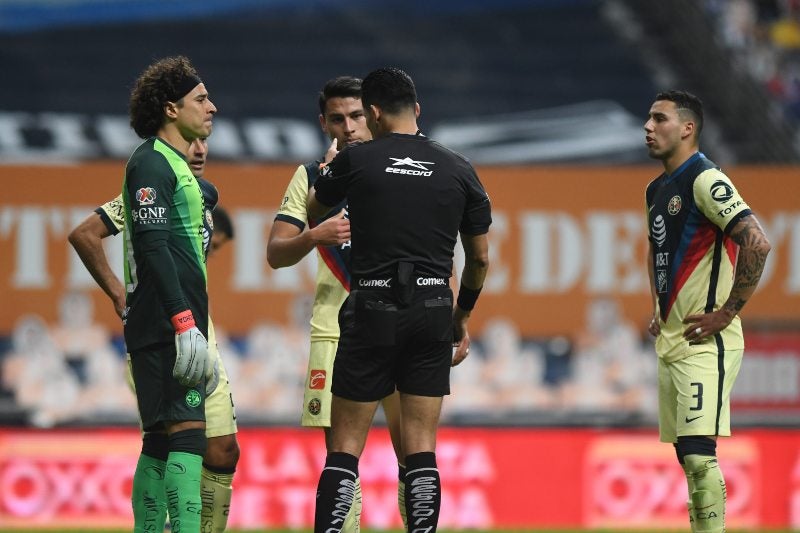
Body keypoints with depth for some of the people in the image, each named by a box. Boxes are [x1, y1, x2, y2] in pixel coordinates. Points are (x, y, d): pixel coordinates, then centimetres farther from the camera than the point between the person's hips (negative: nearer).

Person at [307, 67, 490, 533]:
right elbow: (480, 257, 12)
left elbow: (312, 211, 20)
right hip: (433, 311, 2)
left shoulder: (356, 161, -1)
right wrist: (463, 314, 28)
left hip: (373, 309, -2)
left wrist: (326, 171, 41)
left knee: (345, 447, 2)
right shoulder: (458, 170, 5)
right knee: (422, 449, 5)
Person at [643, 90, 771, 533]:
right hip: (669, 342, 9)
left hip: (704, 342, -9)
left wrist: (727, 312, -19)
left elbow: (757, 243, -23)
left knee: (698, 451, -17)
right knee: (686, 453, 11)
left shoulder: (705, 181, -13)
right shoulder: (656, 190, 16)